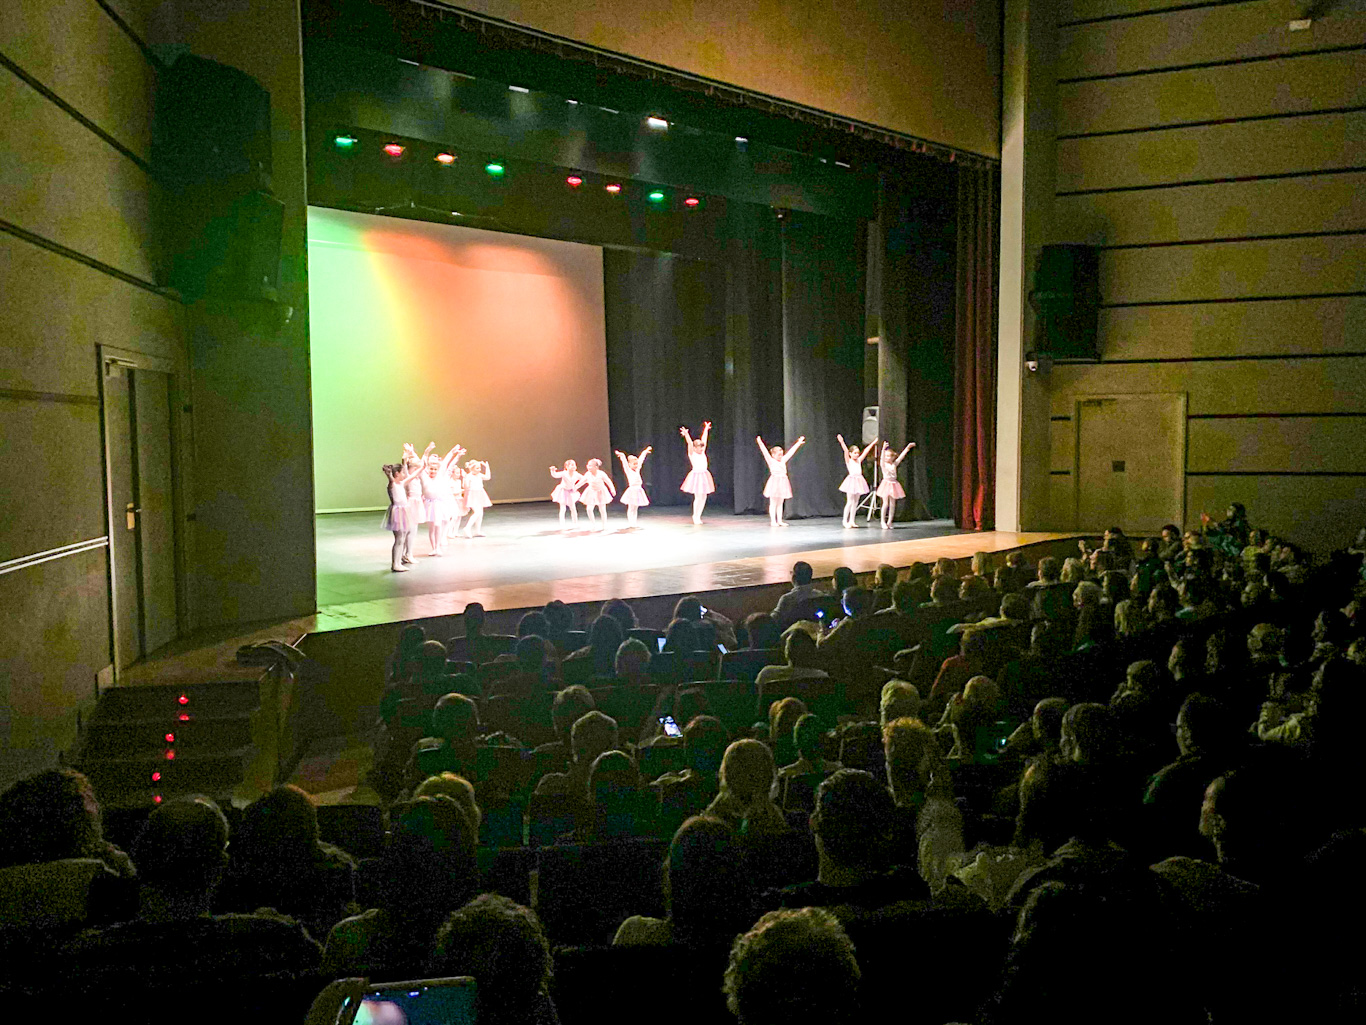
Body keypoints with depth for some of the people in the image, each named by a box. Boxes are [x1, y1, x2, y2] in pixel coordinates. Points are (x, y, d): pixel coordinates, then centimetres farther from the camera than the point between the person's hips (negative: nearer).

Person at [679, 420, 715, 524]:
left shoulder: (702, 452, 11)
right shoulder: (692, 454, -4)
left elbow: (704, 440, 14)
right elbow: (690, 443, -18)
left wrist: (706, 429, 18)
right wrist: (686, 435, -32)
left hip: (704, 475, 6)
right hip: (696, 475, -6)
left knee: (704, 497, 5)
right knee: (698, 497, -8)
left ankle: (698, 516, 14)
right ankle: (695, 516, 5)